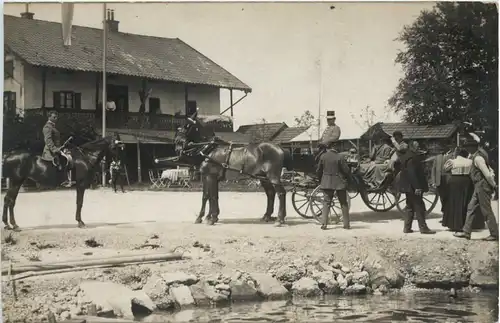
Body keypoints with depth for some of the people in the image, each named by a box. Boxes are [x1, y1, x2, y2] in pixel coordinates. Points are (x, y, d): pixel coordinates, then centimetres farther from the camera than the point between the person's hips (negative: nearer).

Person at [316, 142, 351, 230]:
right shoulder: (340, 157, -11)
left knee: (326, 202, 5)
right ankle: (346, 224, 10)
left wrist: (321, 179, 21)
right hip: (340, 182, -1)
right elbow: (346, 170, -7)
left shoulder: (323, 157, -5)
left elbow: (319, 170, 4)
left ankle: (324, 224, -5)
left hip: (327, 183, 1)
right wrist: (346, 177, 13)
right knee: (343, 203, 9)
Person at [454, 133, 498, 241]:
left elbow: (487, 174, -23)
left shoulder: (478, 158, -21)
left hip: (482, 186, -10)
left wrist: (493, 185, -14)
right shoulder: (480, 153, 10)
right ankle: (466, 232, 16)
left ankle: (494, 235, 5)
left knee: (487, 211, -2)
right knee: (471, 208, 12)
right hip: (479, 187, 10)